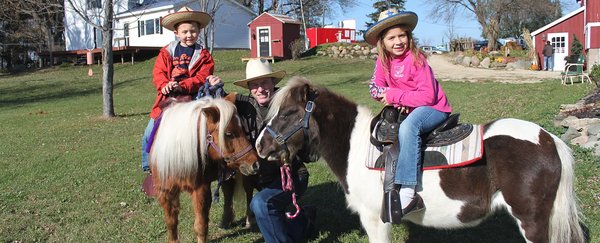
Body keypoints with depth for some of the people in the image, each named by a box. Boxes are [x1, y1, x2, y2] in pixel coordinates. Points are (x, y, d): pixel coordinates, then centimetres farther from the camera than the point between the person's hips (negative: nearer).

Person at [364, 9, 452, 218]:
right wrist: (398, 102, -16)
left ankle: (407, 193, -41)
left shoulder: (416, 58, -18)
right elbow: (375, 87, 0)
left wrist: (395, 95, -22)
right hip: (405, 111, 9)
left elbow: (427, 96, -22)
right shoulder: (383, 60, 1)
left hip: (434, 109, -8)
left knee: (408, 126, -36)